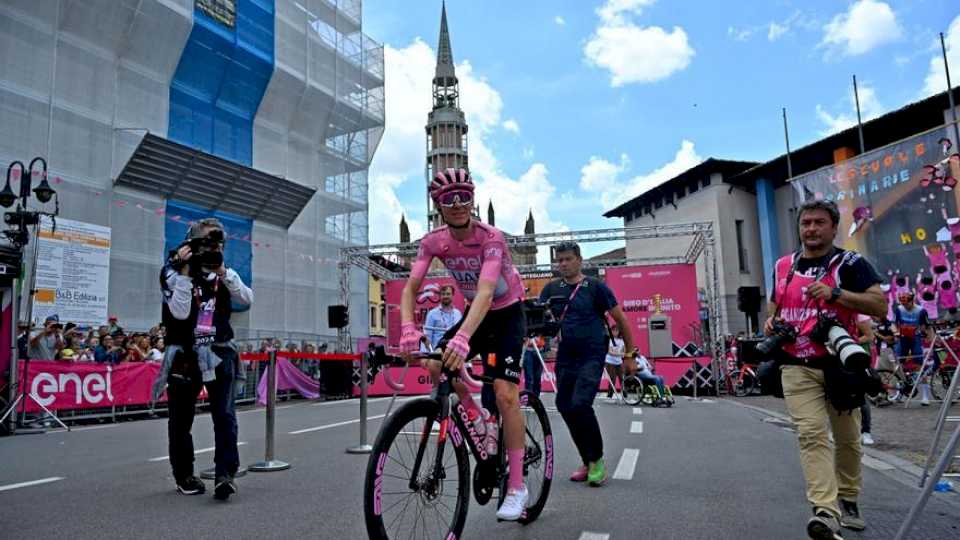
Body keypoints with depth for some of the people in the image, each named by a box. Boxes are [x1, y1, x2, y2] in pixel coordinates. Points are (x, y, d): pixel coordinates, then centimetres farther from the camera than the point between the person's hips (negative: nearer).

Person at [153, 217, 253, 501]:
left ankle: (225, 474, -12)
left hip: (219, 352, 1)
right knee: (181, 419, 10)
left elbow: (247, 299, -6)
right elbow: (180, 312, -16)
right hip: (185, 355, -1)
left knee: (224, 414, -12)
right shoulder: (173, 271, -2)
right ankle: (184, 476, 25)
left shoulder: (222, 271, 8)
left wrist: (222, 271, -13)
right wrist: (185, 272, -19)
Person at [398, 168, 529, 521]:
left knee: (504, 393, -15)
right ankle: (478, 420, 8)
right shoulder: (433, 241, -14)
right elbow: (411, 287, -19)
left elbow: (485, 291, -40)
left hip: (507, 315, -5)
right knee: (436, 366, -19)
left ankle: (517, 487, -3)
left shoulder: (491, 238, -27)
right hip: (474, 313, 5)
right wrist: (408, 328, -38)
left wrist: (463, 337, -56)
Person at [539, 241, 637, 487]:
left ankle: (597, 460, -2)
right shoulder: (551, 289, 9)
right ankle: (587, 462, 22)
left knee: (580, 405, -21)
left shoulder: (595, 287, -1)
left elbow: (620, 320, 2)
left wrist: (629, 355, 1)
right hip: (565, 358, 5)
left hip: (591, 356, -5)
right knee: (566, 409, 5)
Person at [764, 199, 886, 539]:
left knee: (847, 439, 12)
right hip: (796, 368, 2)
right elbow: (775, 305, 25)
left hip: (840, 365, -1)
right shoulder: (783, 266, 10)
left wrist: (835, 293, -24)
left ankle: (847, 501, 32)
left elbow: (880, 305, -13)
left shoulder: (850, 264, -2)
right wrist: (771, 323, 3)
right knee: (811, 435, -13)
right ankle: (827, 513, -19)